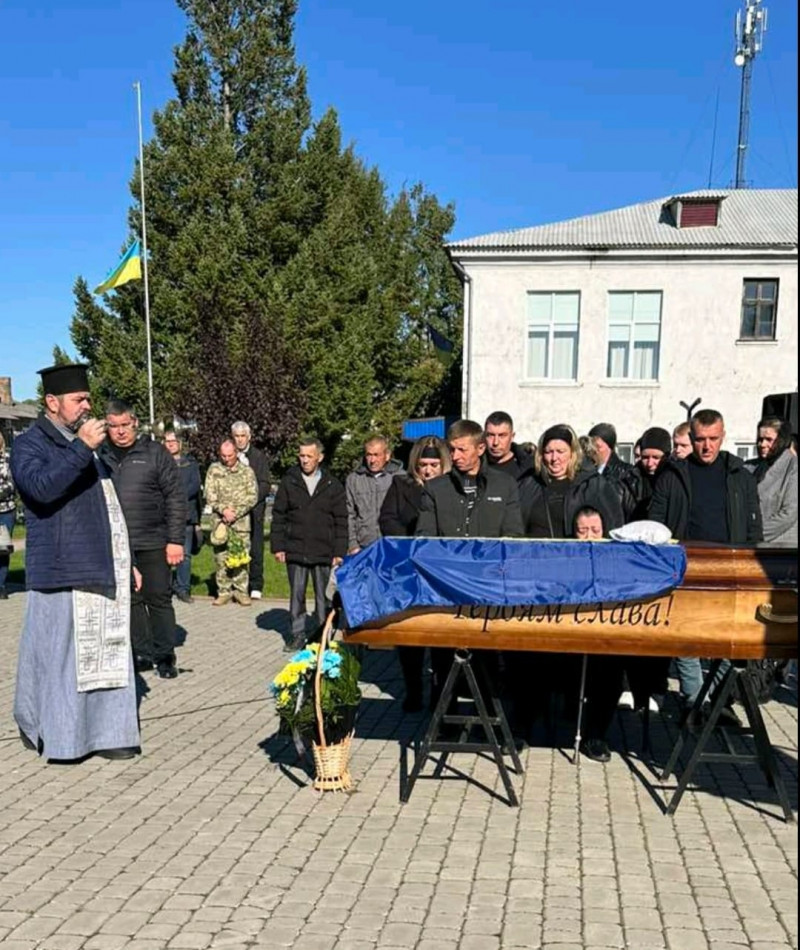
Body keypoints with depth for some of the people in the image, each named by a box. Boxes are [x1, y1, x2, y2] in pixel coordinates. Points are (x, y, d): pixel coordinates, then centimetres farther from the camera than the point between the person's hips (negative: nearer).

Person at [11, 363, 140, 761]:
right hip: (59, 573, -6)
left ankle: (105, 730, 14)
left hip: (99, 570, 7)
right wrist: (81, 448, -28)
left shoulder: (86, 444, 18)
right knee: (58, 653, -1)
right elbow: (41, 487, -25)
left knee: (105, 653, 7)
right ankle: (48, 730, 16)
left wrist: (124, 561, 20)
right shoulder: (29, 444, -3)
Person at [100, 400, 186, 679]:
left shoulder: (155, 453, -1)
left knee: (159, 599, 3)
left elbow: (176, 498, -3)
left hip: (153, 543, -3)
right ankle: (142, 653, 21)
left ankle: (164, 656, 14)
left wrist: (176, 540, -9)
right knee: (129, 601, 10)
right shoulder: (101, 456, 6)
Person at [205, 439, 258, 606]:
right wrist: (224, 509, -11)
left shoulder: (246, 471, 5)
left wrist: (235, 513, -10)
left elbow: (252, 497, 0)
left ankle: (241, 591, 5)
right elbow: (210, 495, 2)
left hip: (241, 521, -1)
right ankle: (223, 591, 8)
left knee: (242, 556, -3)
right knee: (220, 557, 1)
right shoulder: (214, 469, 7)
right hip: (219, 519, 1)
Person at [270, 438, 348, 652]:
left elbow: (341, 521, 4)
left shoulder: (333, 486, 3)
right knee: (296, 595, 7)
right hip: (295, 551, 1)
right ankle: (298, 635, 18)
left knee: (323, 596, 6)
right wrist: (278, 546, -1)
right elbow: (278, 516, 6)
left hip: (323, 552, -1)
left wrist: (339, 552, -2)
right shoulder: (288, 483, 4)